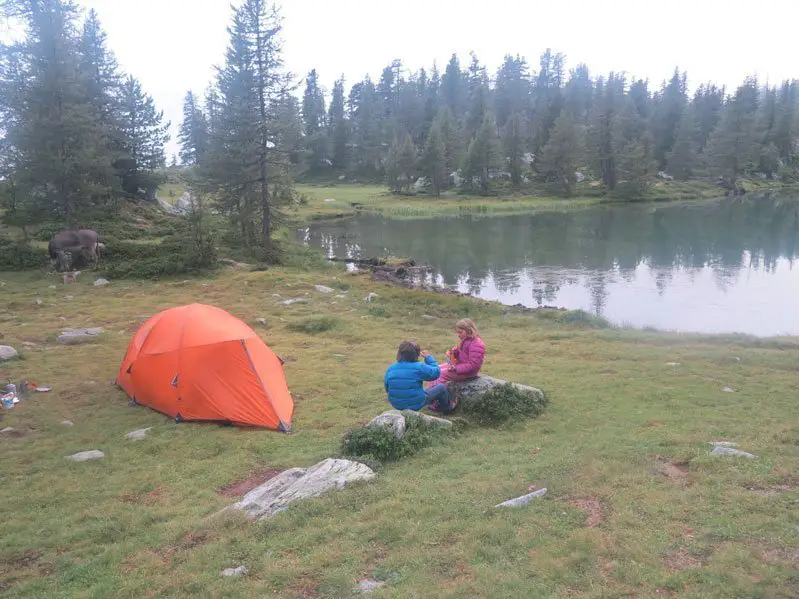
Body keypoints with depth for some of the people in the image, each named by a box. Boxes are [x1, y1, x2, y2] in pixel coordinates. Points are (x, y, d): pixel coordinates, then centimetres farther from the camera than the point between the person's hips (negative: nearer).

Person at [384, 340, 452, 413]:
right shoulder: (419, 367, -19)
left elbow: (387, 388, 4)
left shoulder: (390, 369, -5)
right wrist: (428, 358, 6)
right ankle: (446, 410, 38)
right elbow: (436, 372, -5)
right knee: (441, 387, 17)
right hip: (416, 405, -5)